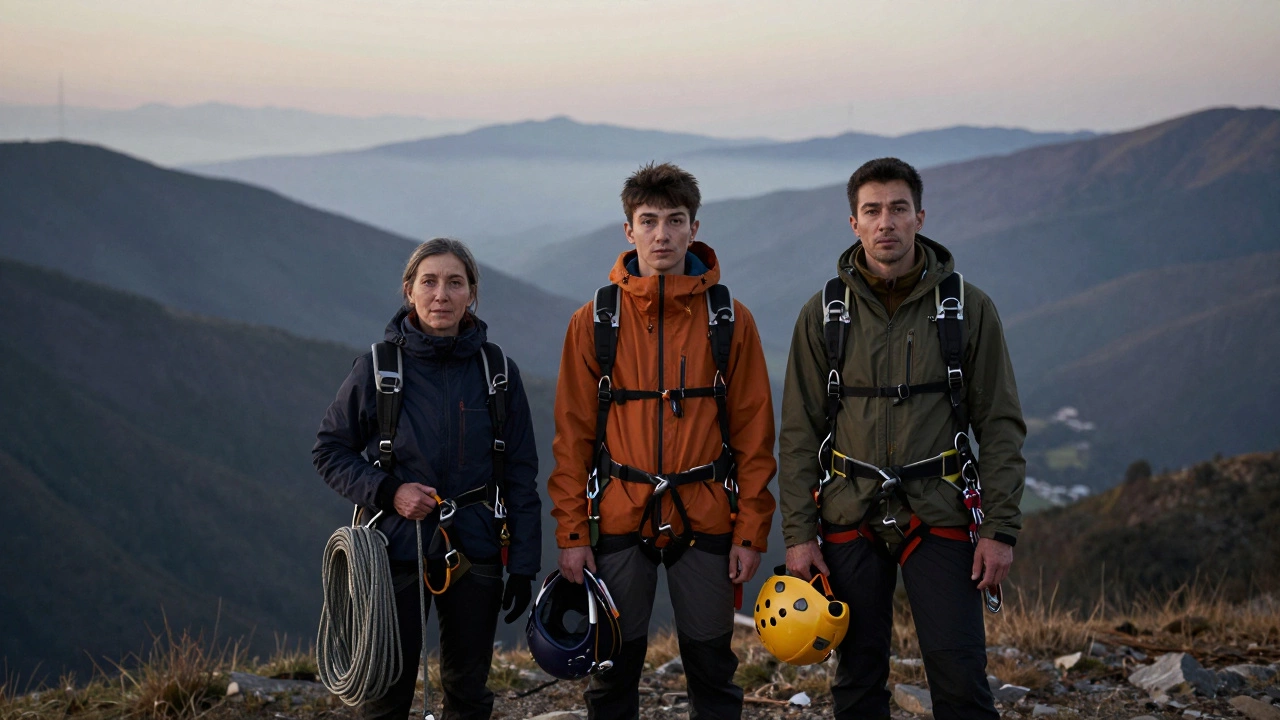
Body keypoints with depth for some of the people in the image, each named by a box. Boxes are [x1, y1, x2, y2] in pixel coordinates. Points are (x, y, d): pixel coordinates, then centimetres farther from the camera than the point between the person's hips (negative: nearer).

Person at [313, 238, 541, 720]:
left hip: (475, 553, 2)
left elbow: (520, 474, 3)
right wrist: (387, 491, -14)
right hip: (396, 551, -2)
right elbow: (329, 451, 2)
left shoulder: (497, 372, 0)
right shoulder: (376, 368, -6)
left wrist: (523, 564, 0)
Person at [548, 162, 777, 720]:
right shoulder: (594, 321, 1)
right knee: (613, 671, 8)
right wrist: (571, 531, -3)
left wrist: (750, 531, -3)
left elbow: (753, 433, 2)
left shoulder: (729, 321, 1)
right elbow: (573, 433, 3)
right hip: (620, 523, 0)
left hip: (706, 523, 0)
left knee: (712, 671, 8)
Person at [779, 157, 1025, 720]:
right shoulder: (824, 314, 3)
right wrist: (798, 532, -1)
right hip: (850, 517, 1)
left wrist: (1000, 528, -5)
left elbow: (1000, 425, 1)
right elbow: (799, 433, 5)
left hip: (939, 515, -1)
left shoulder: (968, 308, 1)